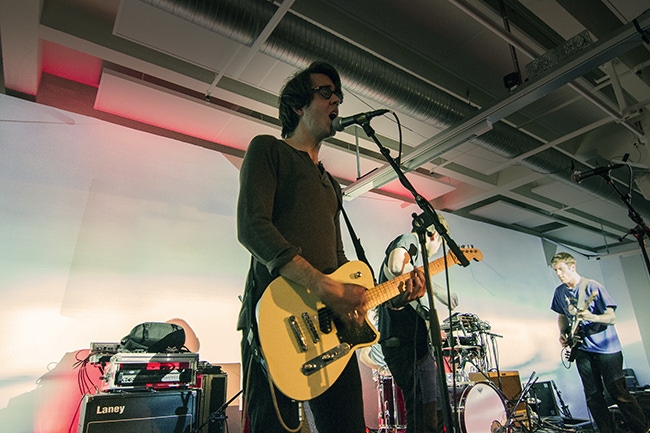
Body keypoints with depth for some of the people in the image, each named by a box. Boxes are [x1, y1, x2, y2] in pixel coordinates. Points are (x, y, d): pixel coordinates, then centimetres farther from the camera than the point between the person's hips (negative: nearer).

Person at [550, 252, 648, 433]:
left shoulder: (593, 287, -12)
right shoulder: (559, 292, 5)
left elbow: (612, 317, -13)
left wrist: (593, 317, -32)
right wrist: (563, 334, 4)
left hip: (606, 347, -5)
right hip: (582, 349, 5)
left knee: (618, 392, -5)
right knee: (593, 396, 7)